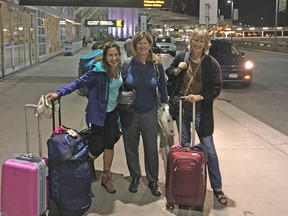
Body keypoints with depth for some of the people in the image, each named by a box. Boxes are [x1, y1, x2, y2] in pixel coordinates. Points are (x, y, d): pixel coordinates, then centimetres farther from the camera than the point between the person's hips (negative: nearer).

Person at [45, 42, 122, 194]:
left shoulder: (118, 69, -3)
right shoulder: (98, 71, -22)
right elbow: (78, 82, -24)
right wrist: (59, 93, -32)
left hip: (112, 112, 6)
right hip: (99, 113, -5)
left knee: (109, 143, 9)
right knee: (97, 146, 0)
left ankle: (106, 177, 26)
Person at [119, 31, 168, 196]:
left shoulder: (156, 65, -2)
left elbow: (163, 88, 6)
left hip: (150, 113, 0)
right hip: (129, 113, 1)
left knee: (151, 148, 6)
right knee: (131, 147, 13)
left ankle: (153, 181, 25)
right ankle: (135, 177, 34)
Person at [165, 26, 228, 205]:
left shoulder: (212, 63, -9)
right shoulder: (181, 57, 0)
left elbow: (217, 88, -8)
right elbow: (168, 75, 11)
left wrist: (200, 97, -20)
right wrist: (177, 70, -9)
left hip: (201, 111, -3)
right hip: (182, 108, 3)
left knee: (209, 150, 1)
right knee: (184, 146, 15)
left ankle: (217, 188, 14)